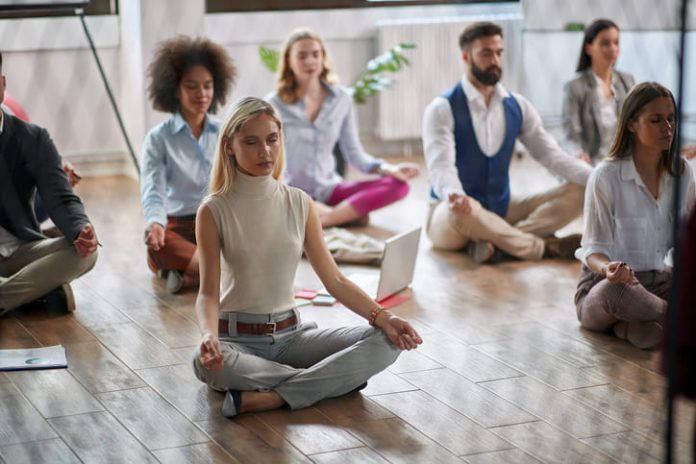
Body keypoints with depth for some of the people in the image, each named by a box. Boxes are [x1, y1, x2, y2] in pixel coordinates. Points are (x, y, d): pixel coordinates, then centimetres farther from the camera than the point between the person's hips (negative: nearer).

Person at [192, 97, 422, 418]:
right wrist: (209, 335, -34)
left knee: (386, 341, -18)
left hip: (291, 334, 4)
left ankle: (269, 398, -28)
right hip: (237, 339, -3)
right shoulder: (214, 211, -7)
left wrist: (382, 317, -13)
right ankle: (329, 379, -21)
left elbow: (335, 281, 3)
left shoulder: (300, 204, 3)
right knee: (206, 362, -40)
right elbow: (208, 292, -12)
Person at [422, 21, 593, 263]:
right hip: (451, 213, -6)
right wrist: (454, 195, -51)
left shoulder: (517, 106, 5)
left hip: (502, 211, 6)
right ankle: (543, 247, -19)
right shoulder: (442, 110, -12)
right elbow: (441, 167, -26)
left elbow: (552, 155, 1)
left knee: (579, 192, -10)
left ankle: (494, 242, -28)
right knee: (465, 210, -43)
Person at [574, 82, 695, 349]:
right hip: (606, 285, -4)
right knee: (615, 291, -42)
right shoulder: (606, 177, -12)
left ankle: (637, 323, -24)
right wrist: (608, 268, -36)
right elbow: (593, 249, -12)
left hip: (659, 279, 5)